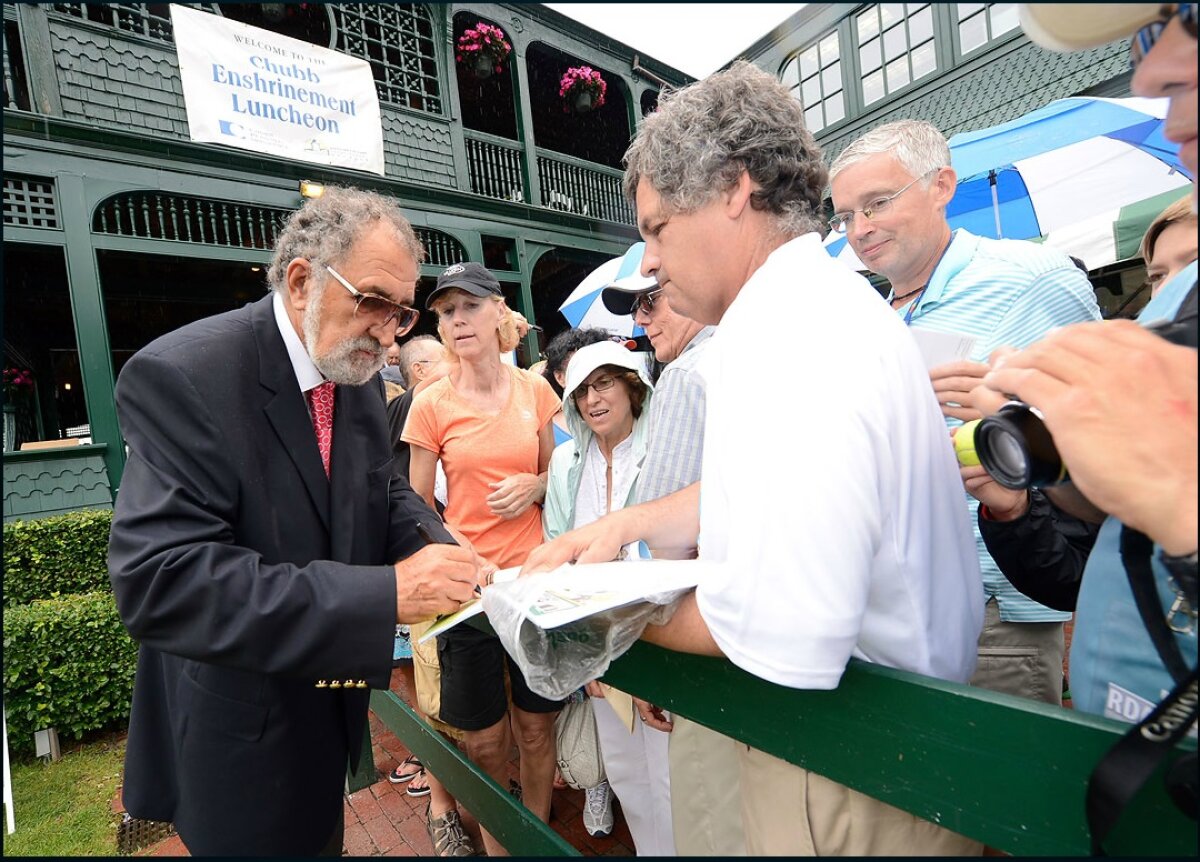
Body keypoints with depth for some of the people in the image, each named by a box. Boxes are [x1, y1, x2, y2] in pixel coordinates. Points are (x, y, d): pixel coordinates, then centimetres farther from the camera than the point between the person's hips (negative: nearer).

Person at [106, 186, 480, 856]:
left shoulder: (359, 375, -3)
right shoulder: (182, 376, -26)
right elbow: (159, 580, -33)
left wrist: (436, 549, -18)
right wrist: (386, 593, -39)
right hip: (241, 741, -6)